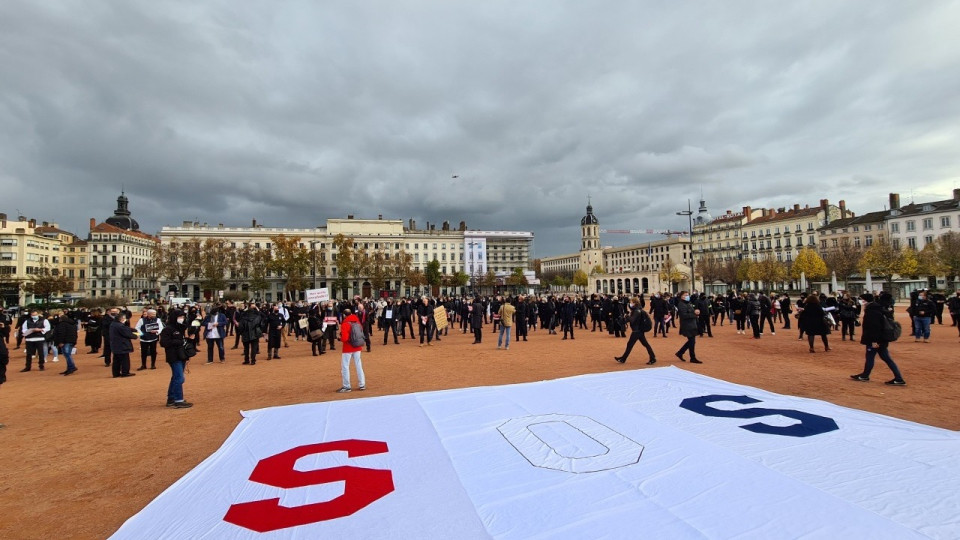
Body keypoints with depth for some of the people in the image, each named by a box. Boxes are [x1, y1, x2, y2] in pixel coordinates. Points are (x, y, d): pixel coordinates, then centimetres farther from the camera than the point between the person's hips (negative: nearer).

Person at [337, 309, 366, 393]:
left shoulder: (345, 324, -17)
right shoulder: (357, 322, 2)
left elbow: (344, 338, -24)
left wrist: (341, 339, -4)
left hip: (348, 348, -6)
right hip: (357, 347, 6)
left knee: (345, 367, 6)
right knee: (358, 365, 13)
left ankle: (346, 386, 9)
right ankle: (362, 385, 19)